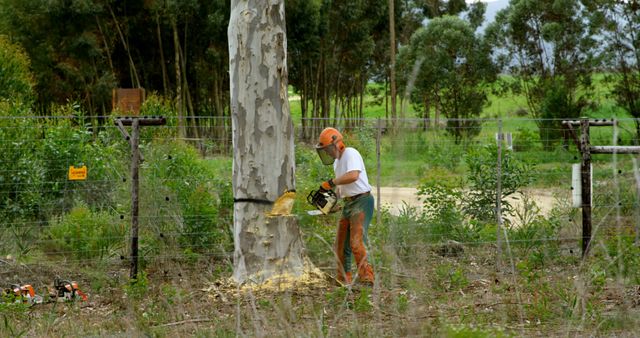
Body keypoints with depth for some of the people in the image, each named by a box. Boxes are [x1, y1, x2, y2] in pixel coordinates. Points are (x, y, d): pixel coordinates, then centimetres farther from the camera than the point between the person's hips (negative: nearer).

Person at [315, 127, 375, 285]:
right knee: (341, 246, 10)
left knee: (357, 242, -20)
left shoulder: (350, 154, -12)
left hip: (361, 202, -10)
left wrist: (331, 183, -21)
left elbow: (353, 176, -30)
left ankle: (367, 278, -22)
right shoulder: (337, 162, 17)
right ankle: (343, 281, 17)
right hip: (348, 204, 10)